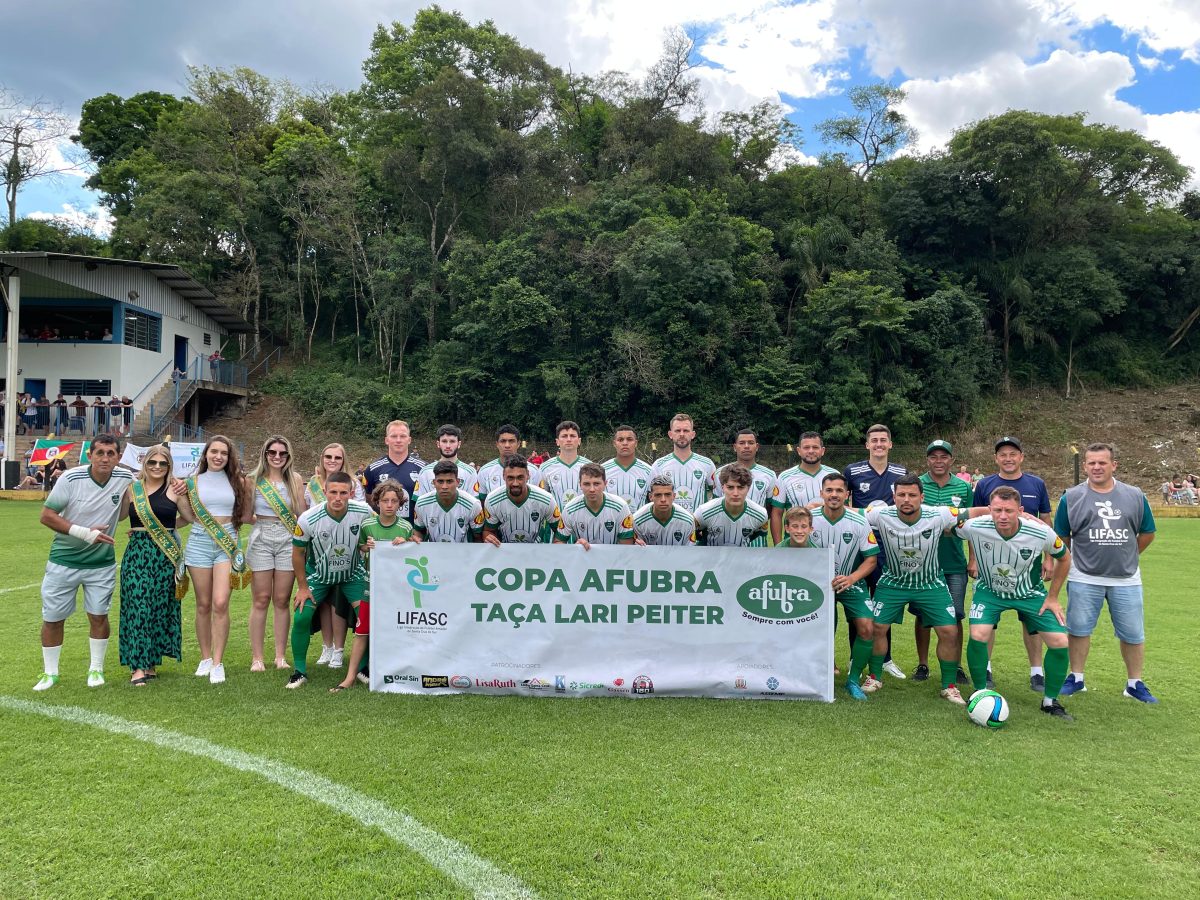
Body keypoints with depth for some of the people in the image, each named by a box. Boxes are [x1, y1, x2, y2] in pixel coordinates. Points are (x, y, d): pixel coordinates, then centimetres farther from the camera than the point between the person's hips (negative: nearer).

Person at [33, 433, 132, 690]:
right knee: (52, 618, 7)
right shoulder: (71, 478, -17)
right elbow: (46, 515, -14)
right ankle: (50, 672, 25)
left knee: (99, 615, 4)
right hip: (63, 560, -1)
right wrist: (84, 532, -23)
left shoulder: (125, 479, -10)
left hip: (101, 562, 1)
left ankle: (96, 669, 22)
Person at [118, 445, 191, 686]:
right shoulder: (132, 488, 6)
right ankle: (138, 666, -2)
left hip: (166, 555, 0)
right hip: (137, 553, 1)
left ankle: (151, 661, 18)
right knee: (137, 606, -5)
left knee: (160, 606, 5)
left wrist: (166, 528, 1)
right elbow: (119, 515, 12)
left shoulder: (174, 490, 2)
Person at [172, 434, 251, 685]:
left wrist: (249, 492, 0)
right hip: (199, 542, 1)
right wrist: (182, 495, -3)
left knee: (220, 603, -12)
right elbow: (190, 517, 7)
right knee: (203, 605, 7)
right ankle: (205, 658, 21)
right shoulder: (194, 481, 7)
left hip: (227, 542, -1)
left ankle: (218, 663, -4)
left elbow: (245, 517, 7)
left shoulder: (236, 481, 6)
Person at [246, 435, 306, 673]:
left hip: (288, 540, 1)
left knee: (282, 600, 5)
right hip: (261, 539, -1)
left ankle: (280, 656, 13)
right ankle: (257, 657, 9)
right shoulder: (253, 479, 4)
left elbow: (302, 513, 3)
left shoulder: (294, 479, 5)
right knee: (261, 600, 1)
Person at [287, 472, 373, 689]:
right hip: (318, 574, 0)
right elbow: (298, 552, -9)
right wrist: (302, 587, -6)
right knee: (301, 617, -12)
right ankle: (299, 672, 8)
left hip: (353, 573, 1)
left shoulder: (363, 512, -24)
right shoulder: (308, 519, -25)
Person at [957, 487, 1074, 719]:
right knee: (978, 636, -22)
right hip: (989, 590, -1)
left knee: (1060, 643, -8)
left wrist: (1052, 597, -2)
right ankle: (981, 693, 3)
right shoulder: (974, 527, -30)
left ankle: (1050, 701, 16)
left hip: (1030, 593, 1)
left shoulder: (1041, 533, -26)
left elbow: (1064, 558, -4)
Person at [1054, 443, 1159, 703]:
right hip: (1084, 579, -1)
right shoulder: (1071, 497, -3)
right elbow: (1061, 536, 6)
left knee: (1133, 634, 9)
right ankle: (1076, 679, 22)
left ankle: (1135, 684, 26)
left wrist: (1127, 556, 14)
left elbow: (1147, 533, 13)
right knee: (1078, 630, 6)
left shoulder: (1135, 496, 2)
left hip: (1126, 579, 1)